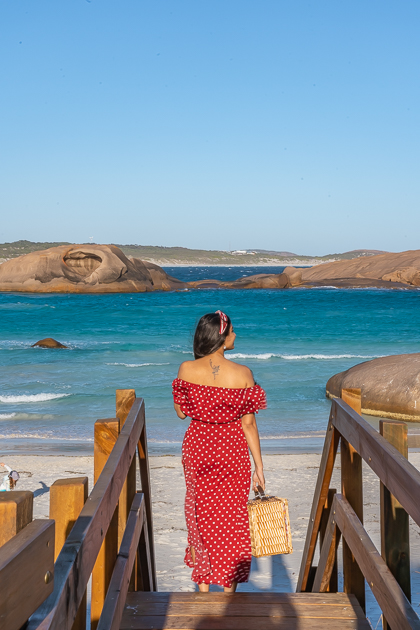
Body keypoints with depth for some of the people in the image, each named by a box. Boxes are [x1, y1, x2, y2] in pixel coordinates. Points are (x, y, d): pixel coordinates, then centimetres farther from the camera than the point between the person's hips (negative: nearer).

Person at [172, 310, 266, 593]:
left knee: (200, 514, 17)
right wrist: (259, 466, -5)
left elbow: (181, 412, 1)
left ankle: (203, 586, 24)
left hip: (198, 447, 2)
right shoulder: (242, 374, -17)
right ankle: (229, 590, 21)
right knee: (232, 519, 13)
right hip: (232, 452, -2)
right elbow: (248, 423, -12)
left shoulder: (186, 370, -11)